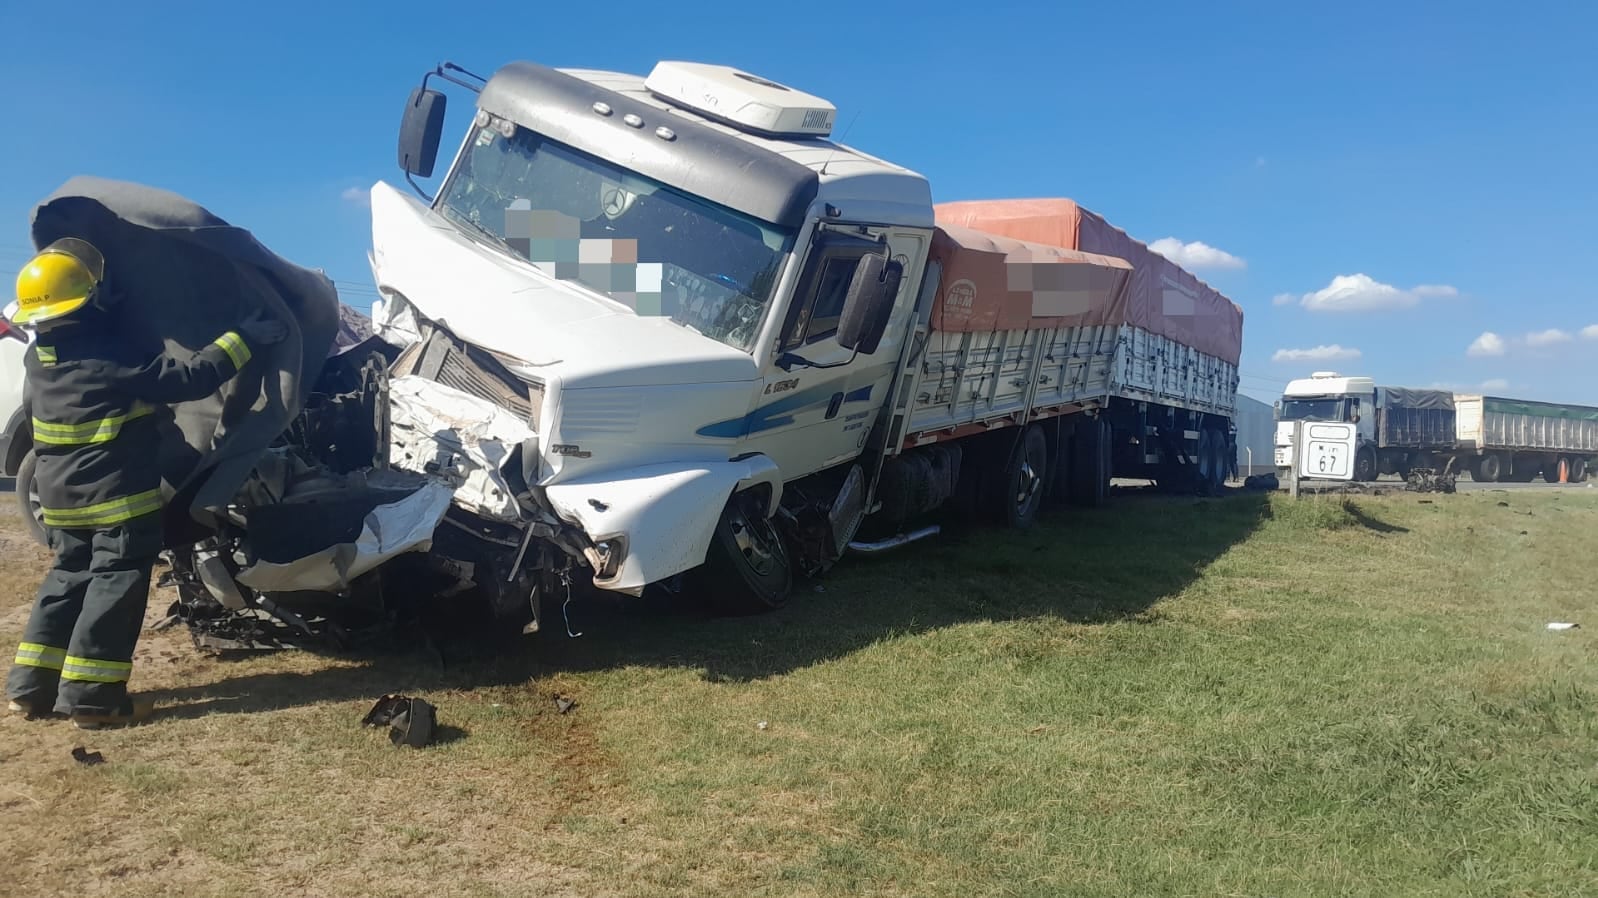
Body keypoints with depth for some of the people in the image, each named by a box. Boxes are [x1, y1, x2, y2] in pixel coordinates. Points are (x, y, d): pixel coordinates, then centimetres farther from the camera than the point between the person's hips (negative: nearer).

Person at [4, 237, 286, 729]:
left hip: (60, 495, 8)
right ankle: (91, 695, -3)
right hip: (118, 494, -8)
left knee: (69, 576, 18)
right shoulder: (117, 361, -20)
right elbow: (190, 378, -22)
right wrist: (243, 338, -18)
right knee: (116, 582, -3)